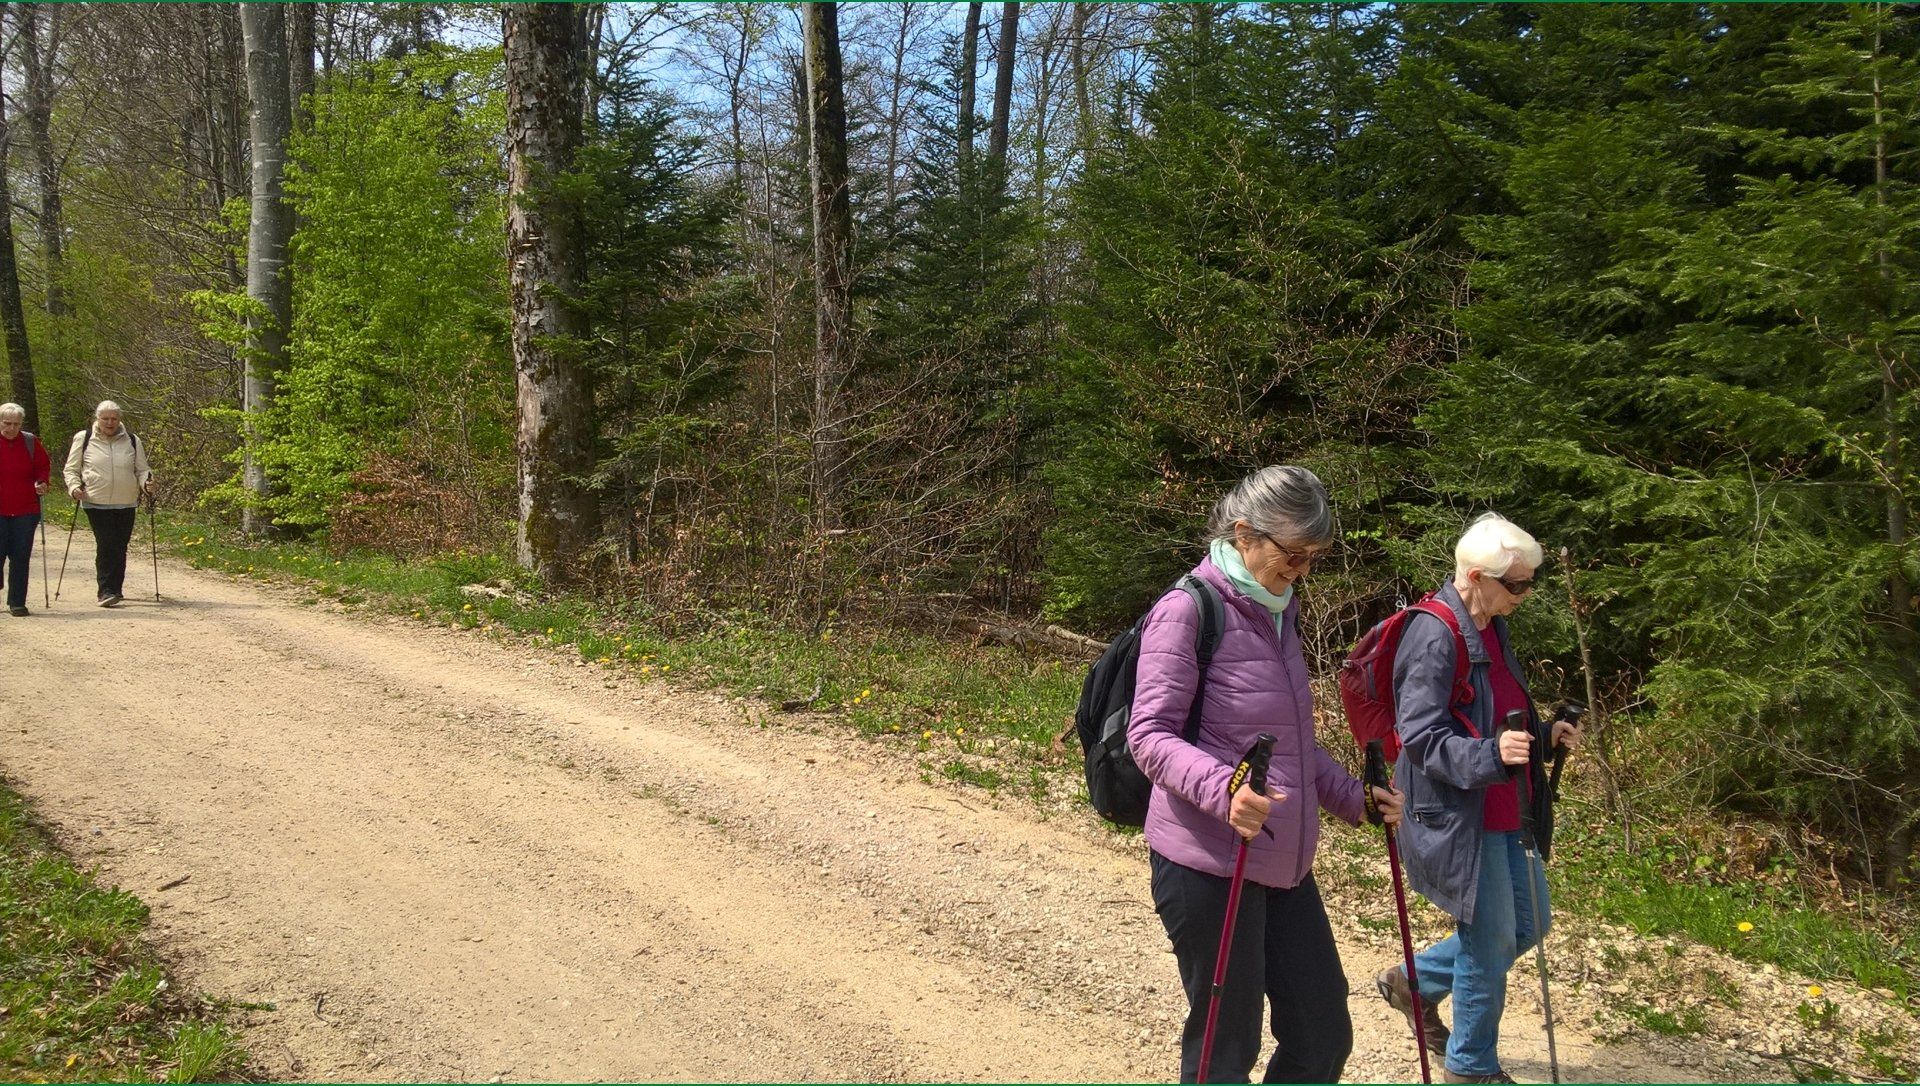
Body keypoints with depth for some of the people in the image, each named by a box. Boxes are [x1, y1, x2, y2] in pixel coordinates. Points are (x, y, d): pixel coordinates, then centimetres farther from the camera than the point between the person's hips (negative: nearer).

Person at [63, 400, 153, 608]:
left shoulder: (131, 441, 10)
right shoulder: (83, 439, 5)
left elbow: (141, 470, 15)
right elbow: (71, 470, 10)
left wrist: (146, 483, -6)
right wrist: (74, 487, -9)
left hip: (126, 504, 3)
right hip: (96, 503, -2)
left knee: (120, 548, 5)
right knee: (106, 545, -13)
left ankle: (114, 590, 17)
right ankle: (106, 591, -11)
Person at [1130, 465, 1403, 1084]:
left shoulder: (1279, 612, 15)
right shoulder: (1187, 611, -12)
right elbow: (1150, 736, -19)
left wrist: (1352, 799, 17)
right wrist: (1223, 789, -34)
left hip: (1283, 863, 8)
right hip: (1208, 862, -8)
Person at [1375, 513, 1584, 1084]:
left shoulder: (1492, 629, 9)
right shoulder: (1434, 635, -20)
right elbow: (1420, 734, -23)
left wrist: (1544, 735, 5)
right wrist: (1490, 753, -36)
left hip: (1503, 812, 9)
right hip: (1457, 817, -9)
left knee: (1527, 924, 18)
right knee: (1490, 942, 3)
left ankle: (1414, 981, 34)